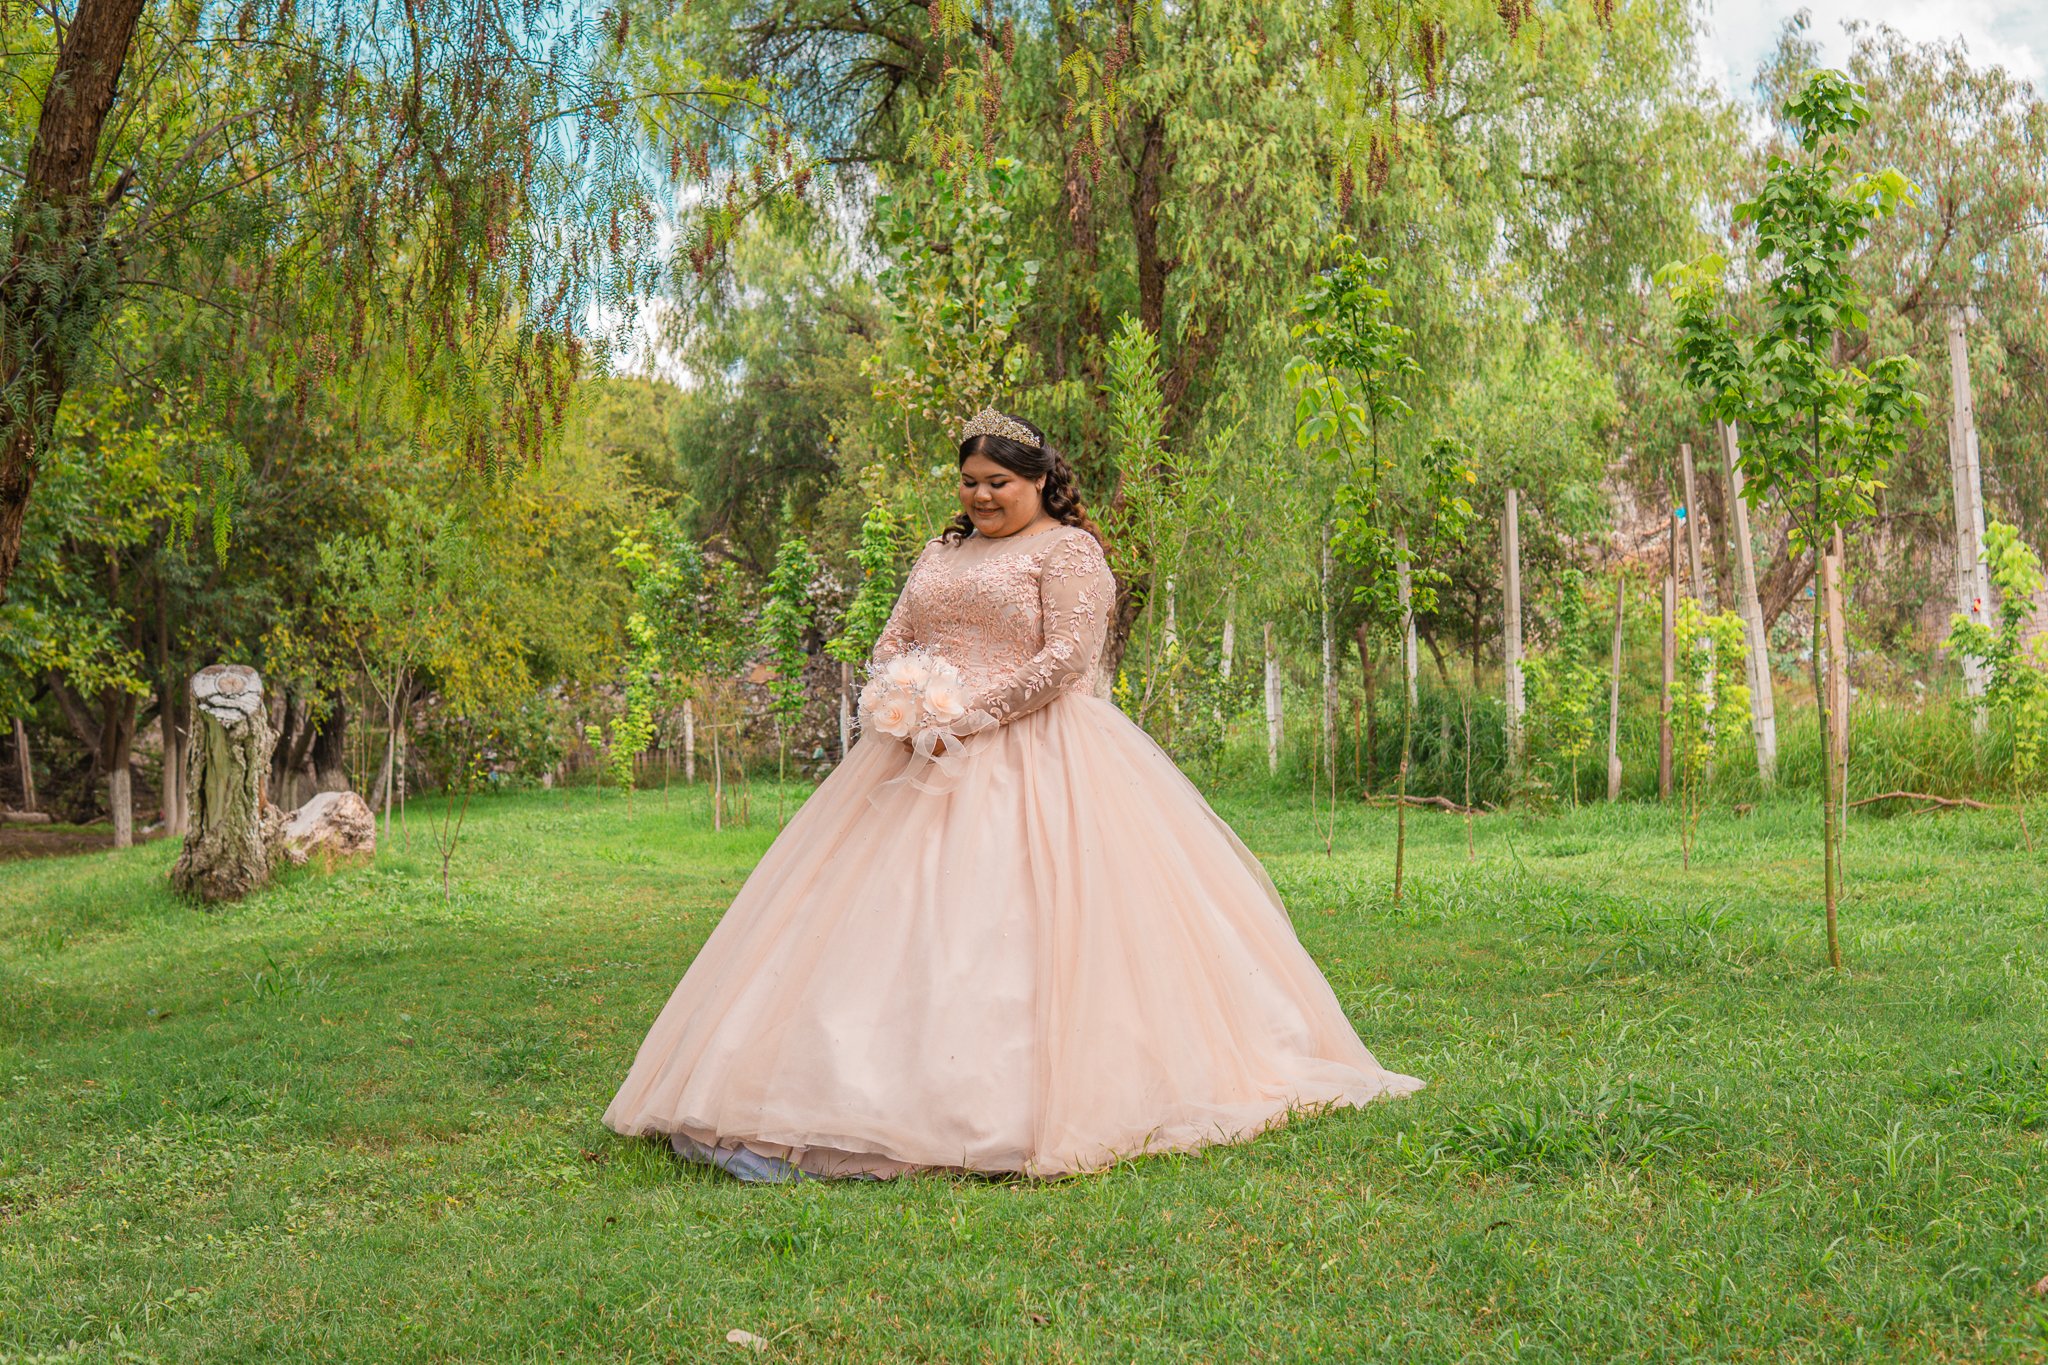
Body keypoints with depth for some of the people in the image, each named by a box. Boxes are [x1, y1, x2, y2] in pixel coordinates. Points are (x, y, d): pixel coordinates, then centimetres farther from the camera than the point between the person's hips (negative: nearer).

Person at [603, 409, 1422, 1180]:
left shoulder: (1068, 550, -1)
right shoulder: (941, 553, 20)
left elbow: (1067, 658, -13)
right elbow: (893, 639, 16)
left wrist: (968, 715, -17)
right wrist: (906, 704, -6)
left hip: (1034, 760, -6)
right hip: (932, 755, 7)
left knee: (1015, 913, -11)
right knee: (903, 912, -1)